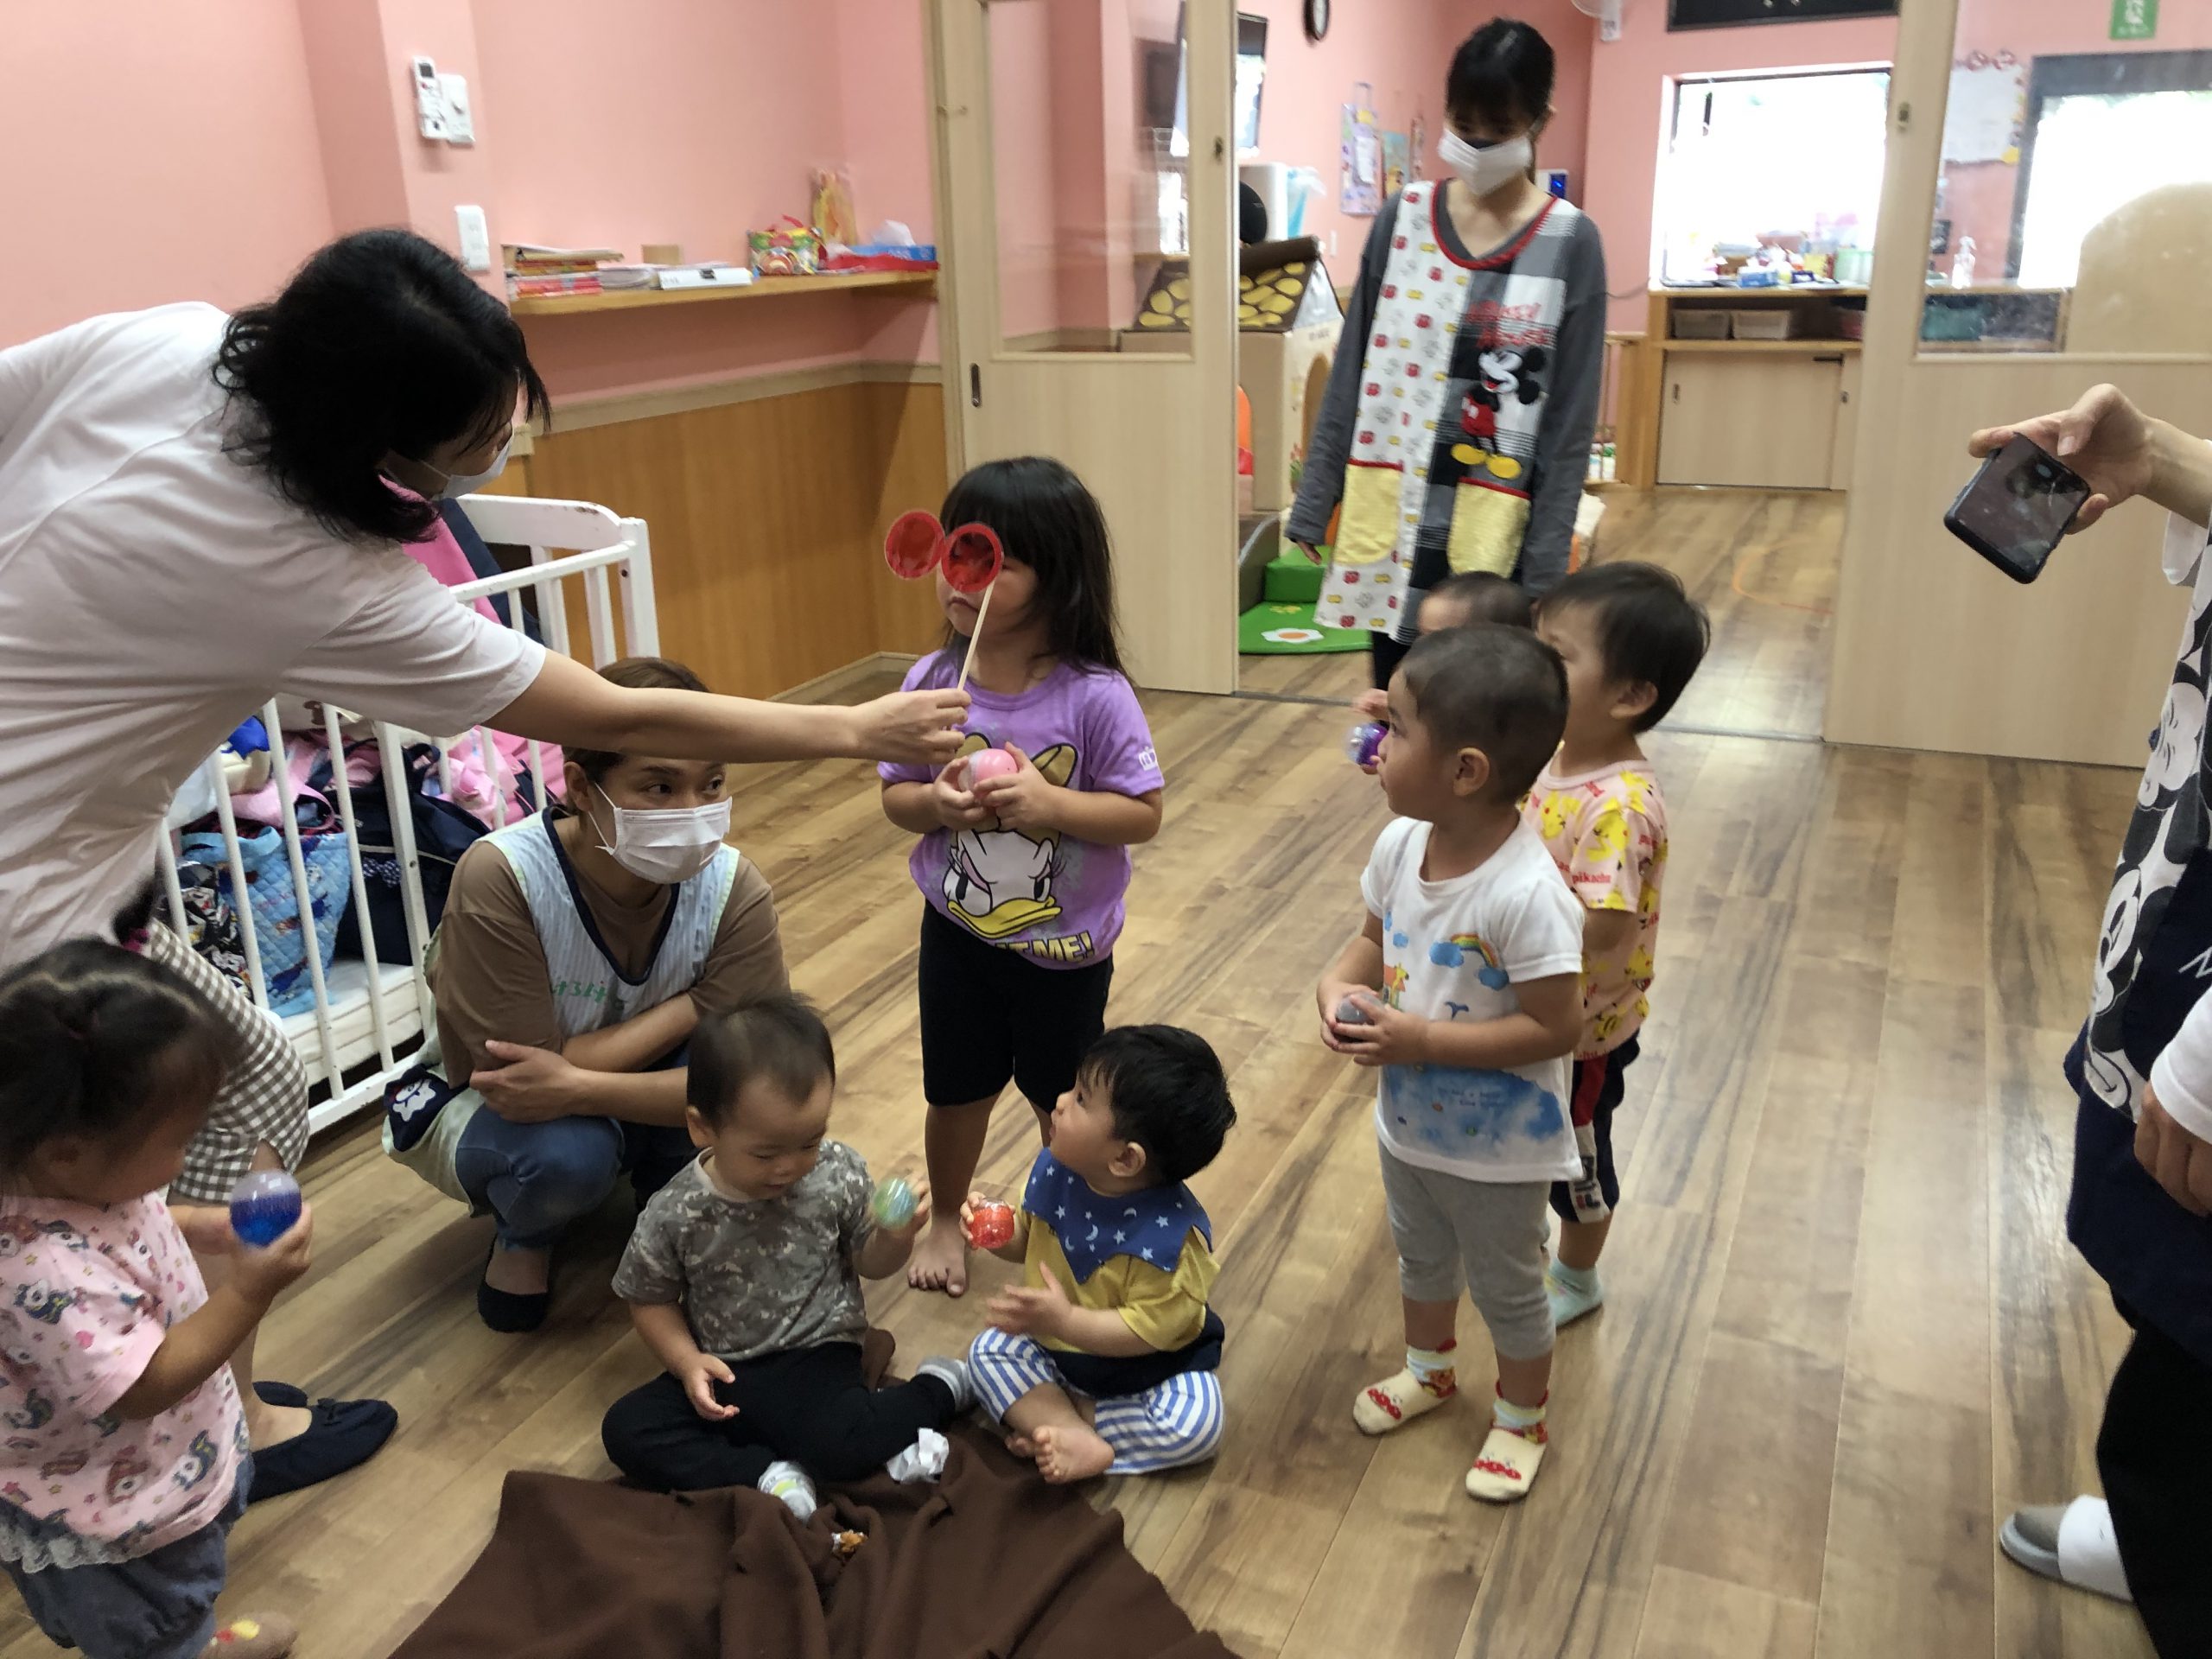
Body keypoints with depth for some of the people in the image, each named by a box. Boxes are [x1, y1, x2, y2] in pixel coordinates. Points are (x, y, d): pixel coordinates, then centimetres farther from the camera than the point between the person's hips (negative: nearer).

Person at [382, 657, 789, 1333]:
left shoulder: (733, 889, -25)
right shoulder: (500, 877, -33)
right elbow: (522, 1074, -31)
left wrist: (579, 1087, -43)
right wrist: (688, 1007, -29)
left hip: (629, 1099, 2)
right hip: (487, 1110, -2)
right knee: (569, 1152, -36)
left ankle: (666, 1197, 5)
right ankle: (526, 1233, 3)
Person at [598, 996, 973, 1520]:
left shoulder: (840, 1174, -13)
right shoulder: (674, 1216, -15)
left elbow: (869, 1264, 2)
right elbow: (650, 1299, 2)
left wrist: (895, 1237, -20)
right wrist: (686, 1361, -14)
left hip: (817, 1357, -2)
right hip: (723, 1374, 2)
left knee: (834, 1443, -30)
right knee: (626, 1429, -18)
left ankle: (937, 1390, -3)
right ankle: (766, 1476, -20)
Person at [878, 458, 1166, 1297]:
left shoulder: (1094, 695, -22)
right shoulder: (932, 682, -12)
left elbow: (1144, 814, -17)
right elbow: (894, 795, -2)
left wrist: (1051, 803, -31)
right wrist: (936, 802, -24)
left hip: (1065, 945, -2)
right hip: (958, 932, 3)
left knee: (1062, 1099, 20)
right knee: (956, 1091, 21)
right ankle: (945, 1219, 47)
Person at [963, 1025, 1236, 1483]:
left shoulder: (1170, 1233, -32)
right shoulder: (1056, 1171, -14)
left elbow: (1148, 1329, -31)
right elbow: (1028, 1242, 4)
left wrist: (1065, 1321, -41)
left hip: (1145, 1365, -5)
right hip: (1056, 1345, 5)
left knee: (1197, 1421, -26)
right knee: (989, 1350, -12)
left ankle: (1050, 1419, -18)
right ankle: (1074, 1439, -26)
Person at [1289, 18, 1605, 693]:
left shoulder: (1570, 244, -4)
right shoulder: (1402, 219, 3)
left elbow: (1571, 419, -4)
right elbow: (1351, 376, 7)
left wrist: (1545, 563, -7)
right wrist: (1314, 503, 5)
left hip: (1492, 531, -2)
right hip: (1389, 515, 3)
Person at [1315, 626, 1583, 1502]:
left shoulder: (1527, 894, -36)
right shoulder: (1400, 844, -14)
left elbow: (1556, 1028, -31)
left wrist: (1424, 1040, -32)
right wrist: (1339, 983, -18)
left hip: (1498, 1146, -6)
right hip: (1409, 1121, 7)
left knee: (1505, 1287, 20)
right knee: (1420, 1257, 31)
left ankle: (1522, 1418, 46)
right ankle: (1428, 1368, 59)